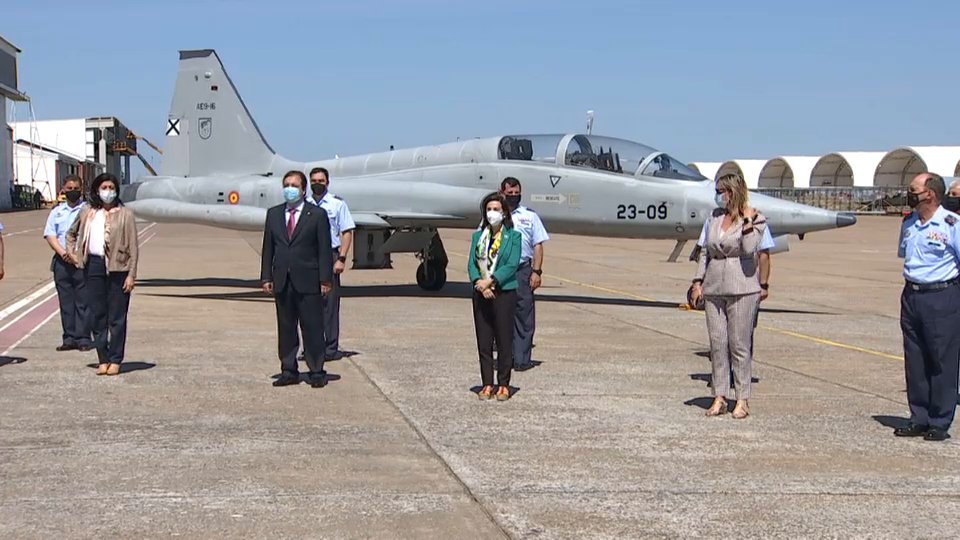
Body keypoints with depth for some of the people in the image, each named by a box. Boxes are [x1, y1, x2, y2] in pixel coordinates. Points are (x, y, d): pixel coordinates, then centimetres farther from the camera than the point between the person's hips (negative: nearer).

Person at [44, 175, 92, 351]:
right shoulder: (57, 211, 15)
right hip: (62, 262, 4)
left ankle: (83, 338, -2)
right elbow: (50, 235, 8)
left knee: (83, 301, -4)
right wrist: (62, 252, -9)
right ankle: (69, 338, 9)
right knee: (65, 301, 5)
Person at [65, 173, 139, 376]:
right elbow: (71, 233, 27)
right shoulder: (87, 212, 10)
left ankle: (115, 360, 8)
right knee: (97, 315, 6)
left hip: (117, 267, -4)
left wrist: (131, 275, -10)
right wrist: (72, 253, 12)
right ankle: (103, 359, 14)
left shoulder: (125, 214, -2)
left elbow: (133, 247, -4)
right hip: (93, 266, 4)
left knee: (117, 317, 1)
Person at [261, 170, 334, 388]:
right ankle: (289, 370, 15)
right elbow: (267, 248, 12)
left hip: (308, 282, -4)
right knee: (285, 328, 8)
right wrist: (266, 277, 4)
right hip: (282, 282, 4)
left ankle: (316, 372, 8)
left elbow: (325, 249, -2)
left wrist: (325, 279, -8)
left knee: (312, 328, 0)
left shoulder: (317, 214, 0)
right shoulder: (273, 214, 12)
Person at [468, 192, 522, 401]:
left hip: (504, 292, -3)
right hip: (481, 295, 4)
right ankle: (487, 384, 13)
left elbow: (512, 265, -8)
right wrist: (479, 283, -13)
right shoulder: (478, 236, 12)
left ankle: (504, 385, 8)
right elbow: (471, 264, 4)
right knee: (483, 342, 5)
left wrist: (490, 281, -17)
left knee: (504, 340, 0)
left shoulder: (514, 236, 1)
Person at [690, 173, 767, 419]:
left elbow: (749, 249, -16)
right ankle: (719, 398, 12)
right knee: (717, 343, 5)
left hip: (742, 289, -5)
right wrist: (698, 281, 12)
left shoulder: (755, 219, -1)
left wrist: (748, 221, -14)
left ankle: (743, 400, 6)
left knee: (739, 344, -2)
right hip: (714, 288, 5)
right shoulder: (714, 217, 13)